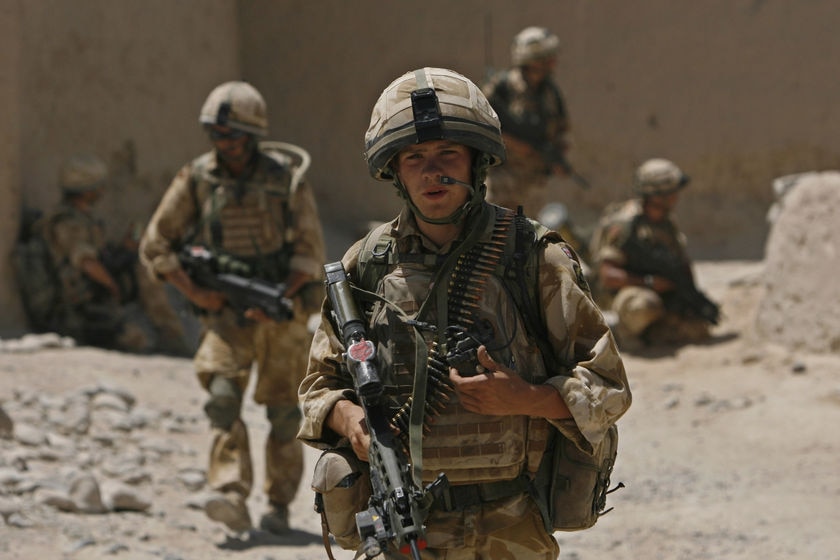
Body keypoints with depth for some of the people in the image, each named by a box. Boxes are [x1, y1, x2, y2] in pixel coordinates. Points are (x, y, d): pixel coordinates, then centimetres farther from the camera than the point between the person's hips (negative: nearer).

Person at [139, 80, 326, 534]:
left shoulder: (286, 178, -8)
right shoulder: (196, 179, -3)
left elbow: (310, 252, -5)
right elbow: (155, 245, 3)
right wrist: (193, 291, -9)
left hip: (281, 311, -1)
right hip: (225, 314, 1)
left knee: (284, 412, 4)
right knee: (223, 395, -20)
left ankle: (279, 505, 19)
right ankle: (232, 498, -29)